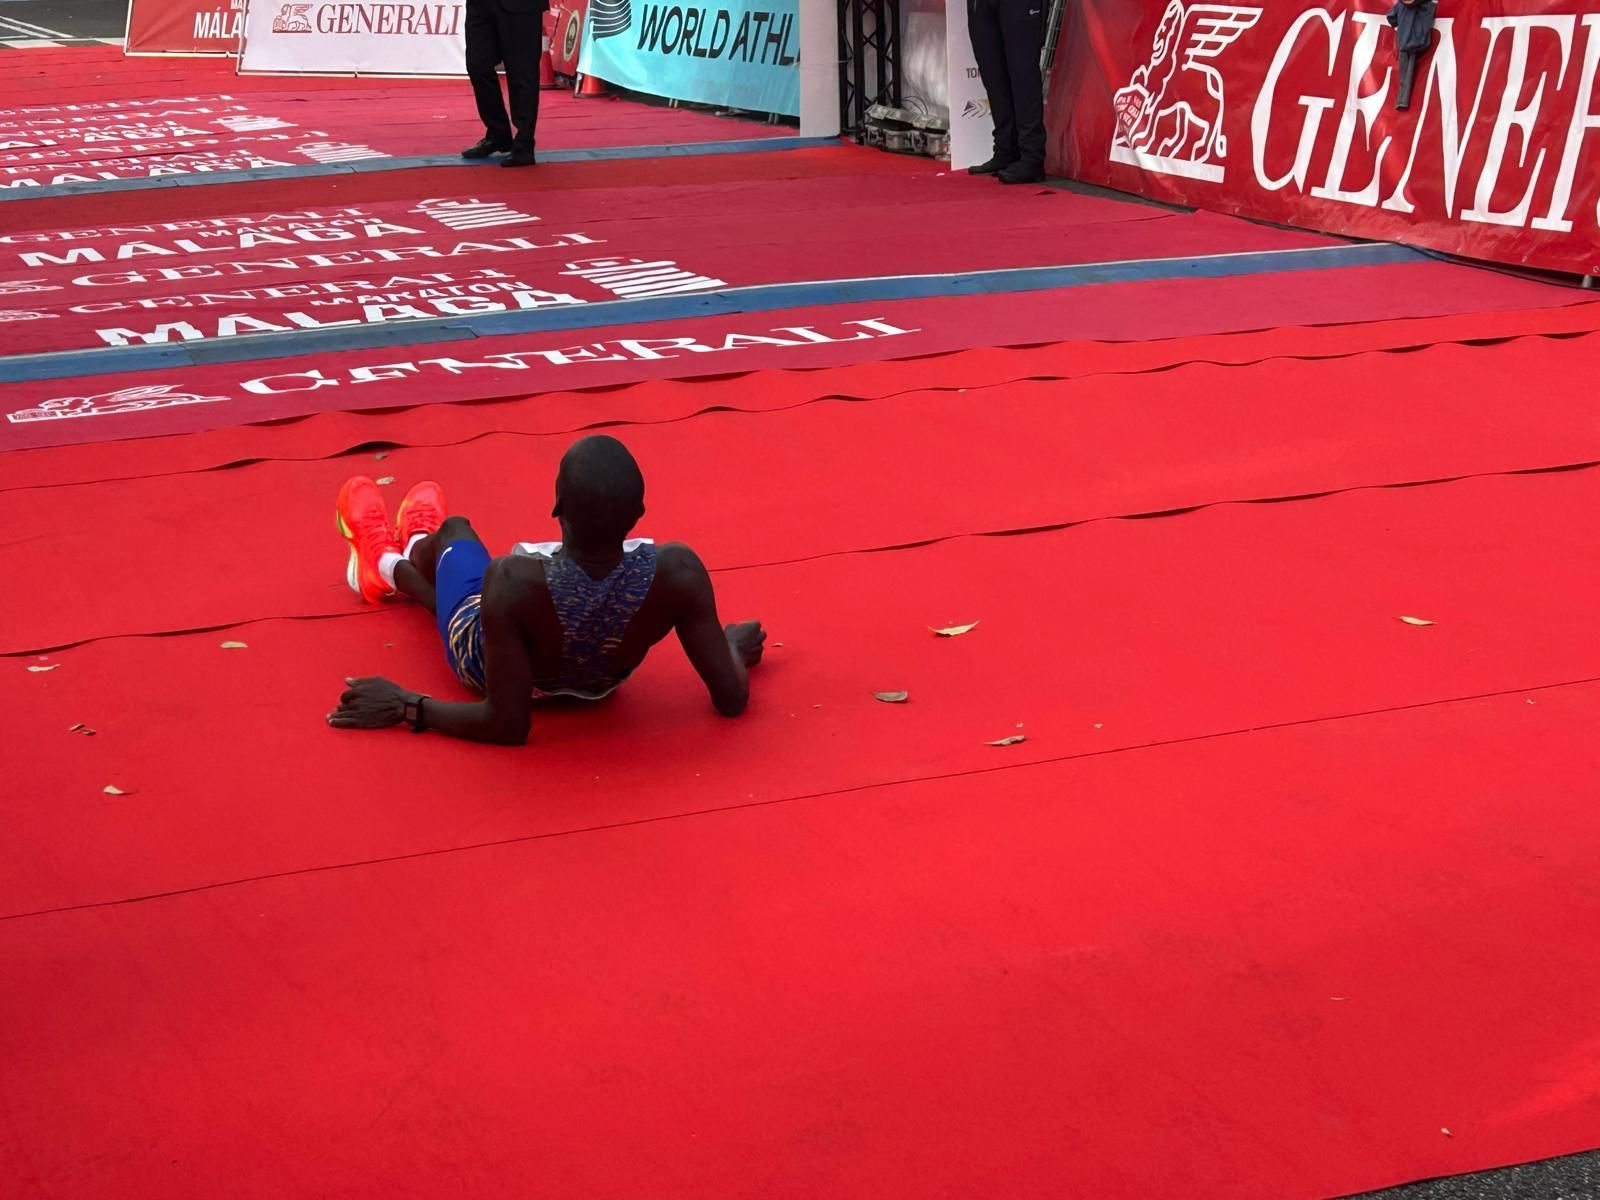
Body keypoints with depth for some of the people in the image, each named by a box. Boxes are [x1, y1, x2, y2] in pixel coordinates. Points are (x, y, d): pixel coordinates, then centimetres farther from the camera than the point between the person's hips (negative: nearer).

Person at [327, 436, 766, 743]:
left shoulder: (515, 581, -45)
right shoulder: (677, 572, -38)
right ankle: (399, 566, 70)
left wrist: (406, 706, -21)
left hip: (494, 671, -3)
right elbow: (731, 701, -25)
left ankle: (385, 562, 66)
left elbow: (508, 725, -34)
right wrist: (735, 650, -4)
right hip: (601, 682, 3)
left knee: (455, 530, 29)